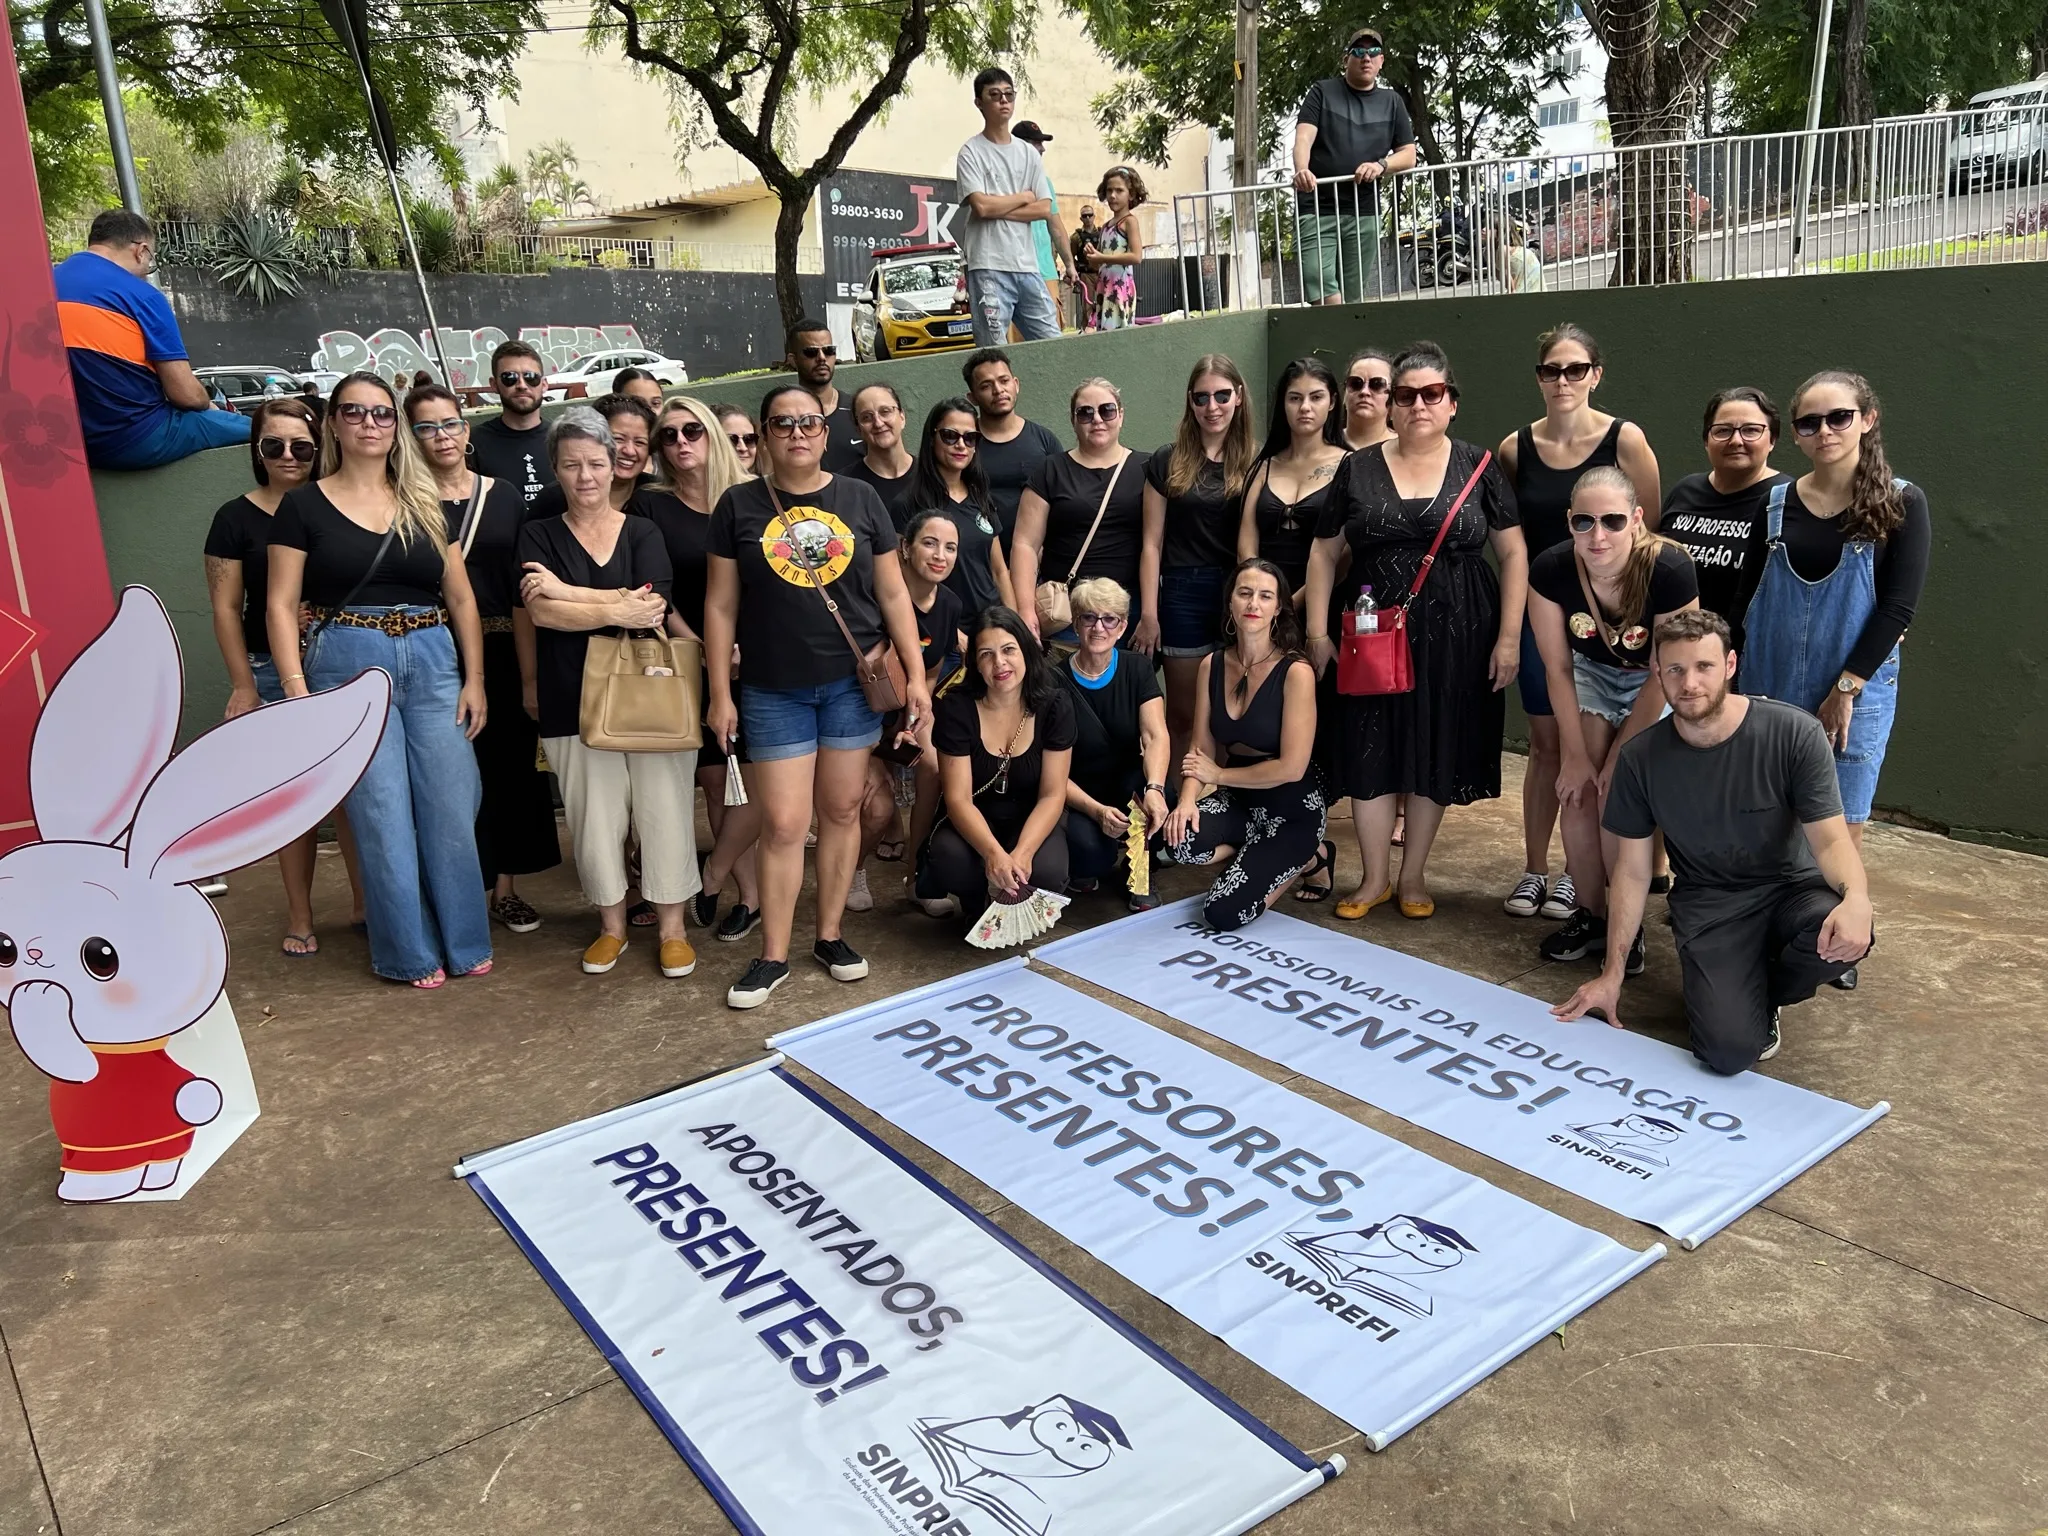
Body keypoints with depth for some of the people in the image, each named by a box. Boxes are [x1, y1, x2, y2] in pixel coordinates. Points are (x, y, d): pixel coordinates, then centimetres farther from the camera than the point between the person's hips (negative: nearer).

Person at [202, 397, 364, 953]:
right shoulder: (237, 517, 2)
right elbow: (227, 608, 1)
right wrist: (243, 684, -4)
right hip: (273, 672, -1)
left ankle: (366, 901, 16)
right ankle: (299, 916, 15)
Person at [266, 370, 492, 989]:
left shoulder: (425, 505, 12)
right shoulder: (304, 506, 3)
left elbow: (460, 597, 11)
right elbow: (282, 605, 0)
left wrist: (474, 678, 3)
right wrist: (298, 693, -9)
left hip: (432, 661, 3)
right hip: (349, 663, -2)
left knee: (451, 808, 1)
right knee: (383, 815, -1)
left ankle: (464, 942, 16)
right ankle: (410, 953, 13)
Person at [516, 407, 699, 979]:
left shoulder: (643, 531, 6)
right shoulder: (539, 535, 7)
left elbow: (653, 606, -11)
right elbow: (540, 611, -9)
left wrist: (566, 591, -12)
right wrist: (619, 611, -12)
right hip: (575, 701, 0)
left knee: (664, 812, 2)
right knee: (594, 821, 4)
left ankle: (672, 926, 16)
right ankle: (611, 925, 23)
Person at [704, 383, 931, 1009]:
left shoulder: (860, 499, 5)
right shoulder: (739, 505, 1)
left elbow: (892, 593, 6)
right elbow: (721, 606, 2)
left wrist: (915, 673, 0)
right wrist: (720, 694, -1)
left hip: (852, 683, 1)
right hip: (774, 690, -1)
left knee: (842, 810, 8)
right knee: (782, 824, -1)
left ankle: (830, 935, 24)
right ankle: (773, 956, 12)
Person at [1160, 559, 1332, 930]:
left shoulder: (1296, 671, -19)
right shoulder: (1212, 664, -2)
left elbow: (1292, 768, -21)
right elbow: (1201, 749, 0)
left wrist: (1218, 775, -10)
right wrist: (1188, 798, -20)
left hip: (1292, 808, -5)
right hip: (1238, 799, 5)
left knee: (1223, 913, -14)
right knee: (1179, 841, -27)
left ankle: (1307, 856, 12)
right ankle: (1261, 852, 4)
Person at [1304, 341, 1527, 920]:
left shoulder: (1478, 467, 3)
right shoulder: (1358, 470, 5)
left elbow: (1513, 552, 2)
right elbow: (1325, 553, 7)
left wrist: (1509, 635, -6)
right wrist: (1317, 632, 0)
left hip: (1453, 639, 0)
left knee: (1436, 755, 7)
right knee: (1370, 753, 2)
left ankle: (1413, 875, 22)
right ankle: (1375, 878, 17)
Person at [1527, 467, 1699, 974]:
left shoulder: (1669, 571, -33)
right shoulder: (1550, 570, -25)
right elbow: (1558, 669, -13)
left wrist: (1618, 758, -17)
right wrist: (1576, 755, -11)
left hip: (1658, 685, -3)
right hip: (1592, 671, 3)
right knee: (1577, 792, -7)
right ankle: (1589, 915, 10)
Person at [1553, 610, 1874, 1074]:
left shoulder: (1795, 733, -13)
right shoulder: (1642, 758, -8)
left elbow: (1830, 839, -13)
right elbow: (1632, 870, 0)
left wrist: (1855, 897, -38)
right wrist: (1612, 975, 1)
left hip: (1791, 886, 1)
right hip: (1708, 904, -1)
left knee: (1845, 939, -36)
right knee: (1730, 1051, -24)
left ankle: (1754, 991, 0)